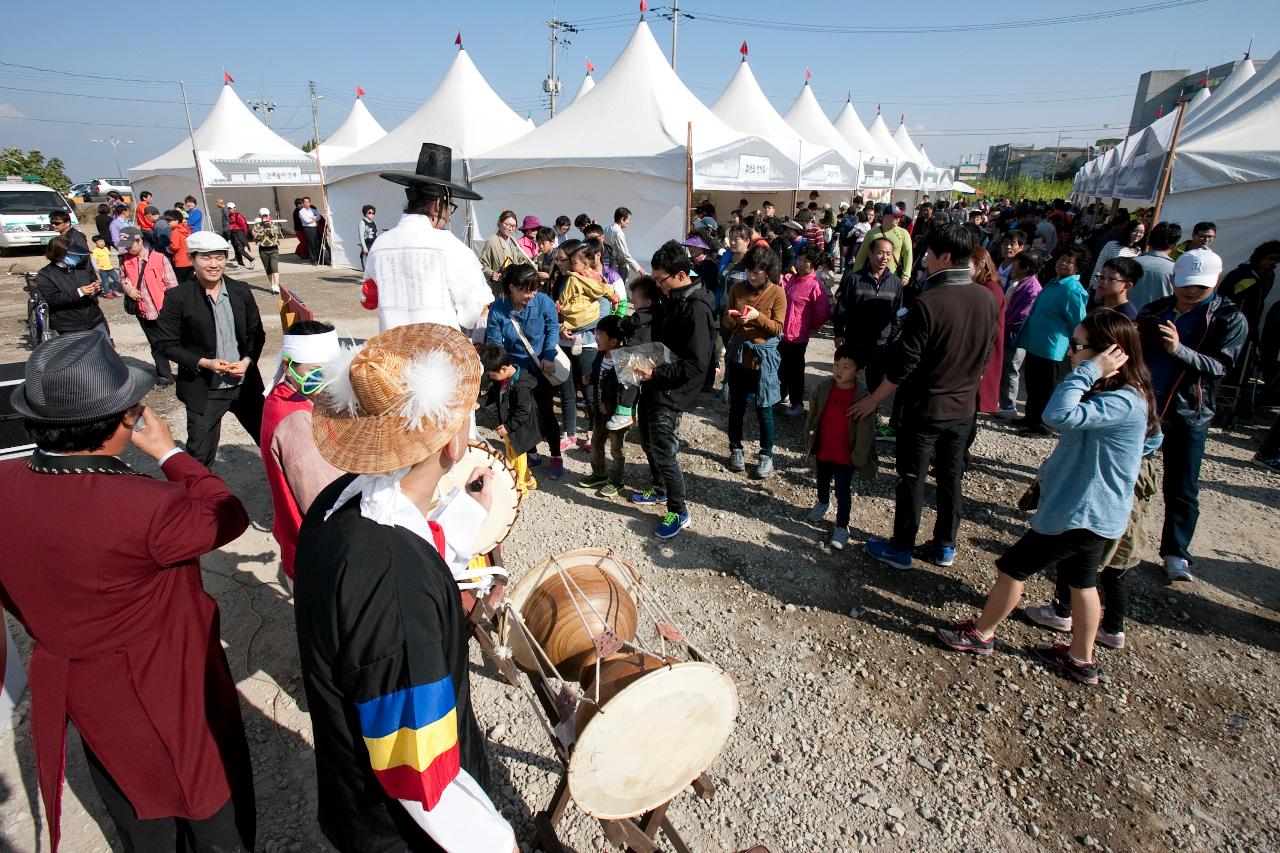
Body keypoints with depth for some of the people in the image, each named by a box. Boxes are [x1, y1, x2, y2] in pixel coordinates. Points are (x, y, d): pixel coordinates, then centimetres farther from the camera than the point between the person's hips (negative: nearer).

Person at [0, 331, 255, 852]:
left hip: (72, 687, 6)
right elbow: (228, 516, -18)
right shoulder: (146, 507, -37)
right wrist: (169, 453, -10)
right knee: (210, 794, 22)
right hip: (164, 690, -6)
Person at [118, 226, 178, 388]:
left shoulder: (159, 258, -12)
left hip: (163, 311, -5)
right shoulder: (125, 260, 3)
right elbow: (123, 280, 18)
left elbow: (172, 286, -9)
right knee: (156, 346, 15)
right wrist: (127, 288, -5)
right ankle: (164, 376, 28)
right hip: (143, 312, 5)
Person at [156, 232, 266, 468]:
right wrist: (204, 363, -18)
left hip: (245, 383, 3)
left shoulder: (241, 291, 2)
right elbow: (167, 344, -5)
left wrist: (247, 361, -8)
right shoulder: (177, 297, -8)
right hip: (203, 389, -3)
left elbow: (256, 333, 8)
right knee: (200, 454, 5)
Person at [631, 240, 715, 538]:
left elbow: (696, 364, -24)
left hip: (671, 391, -9)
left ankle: (679, 512, 13)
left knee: (664, 451, -4)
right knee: (648, 441, 22)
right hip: (653, 383, 9)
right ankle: (659, 488, 44)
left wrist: (656, 373, -25)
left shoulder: (696, 309, -21)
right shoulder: (671, 298, 7)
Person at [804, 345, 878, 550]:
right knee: (822, 482, 26)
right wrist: (809, 441, 5)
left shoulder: (862, 396, -19)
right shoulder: (823, 388, -9)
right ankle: (823, 503, 54)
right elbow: (811, 416, 2)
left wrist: (859, 456, -14)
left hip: (845, 455, -4)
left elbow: (865, 431, -14)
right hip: (822, 449, 4)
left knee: (843, 492, 4)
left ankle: (842, 527, 19)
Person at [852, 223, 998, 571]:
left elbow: (903, 363, -20)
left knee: (911, 480, 8)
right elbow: (985, 354, 9)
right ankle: (945, 547, 31)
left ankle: (901, 548, 20)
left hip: (924, 408, -6)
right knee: (951, 478, 17)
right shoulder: (987, 299, -3)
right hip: (963, 408, 6)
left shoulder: (928, 303, -23)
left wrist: (874, 399, -8)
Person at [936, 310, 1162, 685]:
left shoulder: (1123, 403, -28)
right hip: (1089, 510, 10)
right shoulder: (1124, 395, 3)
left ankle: (981, 634, 24)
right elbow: (1152, 440, 20)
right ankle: (1081, 659, 37)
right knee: (1081, 581, 21)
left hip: (1082, 513, -10)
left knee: (1013, 567, 5)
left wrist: (1090, 371, -35)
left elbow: (1059, 414, -44)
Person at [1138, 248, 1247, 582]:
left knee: (1182, 490, 3)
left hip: (1188, 414, -3)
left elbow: (1221, 365, -16)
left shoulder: (1230, 318, -4)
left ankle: (1175, 554, 16)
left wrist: (1180, 350, -31)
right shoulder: (1155, 310, 6)